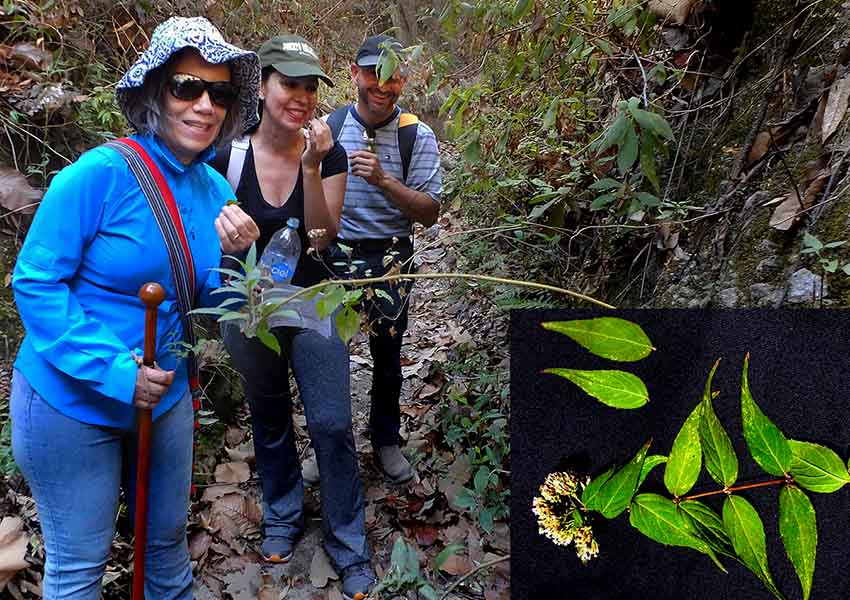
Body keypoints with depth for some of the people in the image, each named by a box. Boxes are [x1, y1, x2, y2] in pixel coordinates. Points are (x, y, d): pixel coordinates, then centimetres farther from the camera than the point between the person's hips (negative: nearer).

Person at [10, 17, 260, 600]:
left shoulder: (215, 190, -2)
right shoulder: (101, 174, -20)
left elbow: (208, 305, 5)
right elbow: (35, 282, -17)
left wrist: (232, 255, -15)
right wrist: (113, 371, -24)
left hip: (164, 394, 5)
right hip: (70, 401, -5)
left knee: (167, 540, 21)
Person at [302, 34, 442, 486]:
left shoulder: (417, 136, -7)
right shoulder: (328, 126, -2)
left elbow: (430, 213, -12)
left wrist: (384, 180, -25)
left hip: (390, 260, -1)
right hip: (334, 255, 1)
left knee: (387, 357, 13)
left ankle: (386, 441, 34)